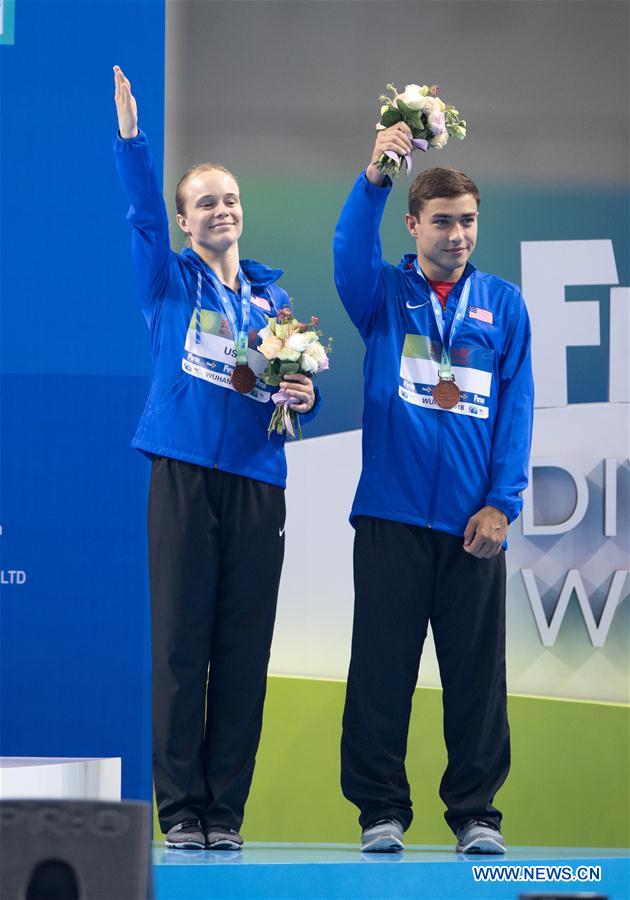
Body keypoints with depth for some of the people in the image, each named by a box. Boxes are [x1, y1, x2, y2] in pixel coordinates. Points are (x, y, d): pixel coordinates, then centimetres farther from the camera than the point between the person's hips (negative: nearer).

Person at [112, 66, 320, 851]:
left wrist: (303, 396, -4)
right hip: (184, 472, -3)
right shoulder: (169, 280, 9)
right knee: (179, 644, -6)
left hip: (256, 479, 3)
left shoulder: (273, 297, 18)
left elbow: (302, 388, 20)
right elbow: (143, 215, -8)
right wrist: (130, 136, -21)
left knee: (243, 651, 0)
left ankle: (226, 811, 3)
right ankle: (181, 809, -3)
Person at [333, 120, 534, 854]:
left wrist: (502, 502, -5)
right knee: (382, 668, 0)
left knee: (476, 671, 3)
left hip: (472, 520, 1)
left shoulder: (501, 303, 10)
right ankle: (381, 812, 8)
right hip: (393, 512, -1)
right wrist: (374, 178, -30)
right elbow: (350, 250, -14)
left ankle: (475, 813, 11)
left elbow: (516, 405, 6)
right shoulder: (384, 293, 8)